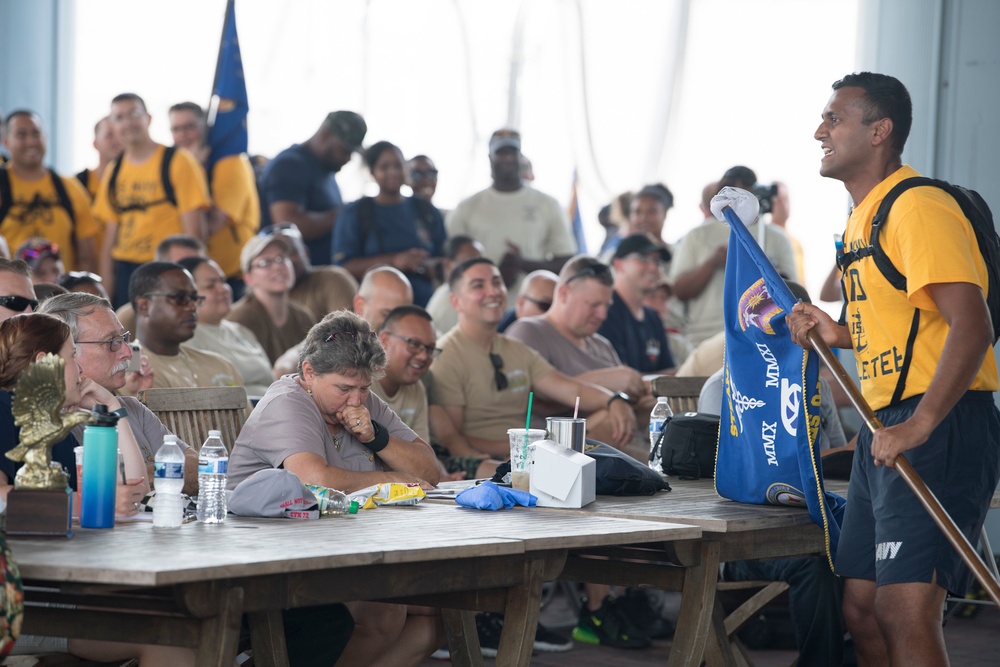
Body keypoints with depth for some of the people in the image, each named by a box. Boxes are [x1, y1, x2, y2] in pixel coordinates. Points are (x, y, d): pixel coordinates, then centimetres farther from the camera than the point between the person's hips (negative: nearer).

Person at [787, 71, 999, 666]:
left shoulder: (919, 207, -14)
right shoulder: (864, 216, 19)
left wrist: (918, 426, -28)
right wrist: (840, 333, 14)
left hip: (941, 429, -10)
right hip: (886, 430, 10)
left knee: (905, 611, -18)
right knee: (862, 610, 9)